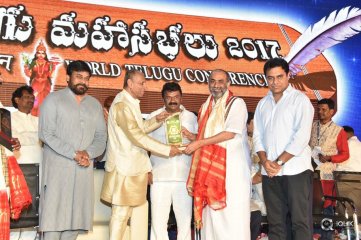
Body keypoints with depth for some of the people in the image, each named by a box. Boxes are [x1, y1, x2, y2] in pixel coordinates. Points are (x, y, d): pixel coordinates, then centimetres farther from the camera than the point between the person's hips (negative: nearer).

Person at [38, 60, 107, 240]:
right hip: (58, 166, -4)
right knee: (53, 213, -4)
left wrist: (88, 153, -11)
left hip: (84, 169, 4)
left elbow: (101, 136, 10)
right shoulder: (53, 100, 0)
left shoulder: (95, 105, 14)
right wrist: (74, 154, -15)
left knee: (76, 215, 6)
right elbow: (46, 134, -9)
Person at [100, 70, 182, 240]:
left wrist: (156, 120, 4)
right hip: (125, 168, -10)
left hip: (135, 167, 10)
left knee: (140, 209, 13)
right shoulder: (121, 105, -18)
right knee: (121, 213, 0)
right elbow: (137, 136, -22)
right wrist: (167, 150, -19)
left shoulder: (131, 103, 13)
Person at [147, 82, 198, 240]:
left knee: (185, 219, 4)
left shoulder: (191, 117, 14)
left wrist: (192, 136, -6)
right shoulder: (154, 117, 10)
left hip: (184, 176, 1)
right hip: (160, 176, -1)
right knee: (158, 220, -1)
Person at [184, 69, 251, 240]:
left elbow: (231, 133, -12)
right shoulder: (205, 107, 17)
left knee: (233, 212, -6)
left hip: (232, 166, -5)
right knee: (211, 210, 4)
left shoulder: (236, 103, -2)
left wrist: (199, 143, -11)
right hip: (210, 166, 5)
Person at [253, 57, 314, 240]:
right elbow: (257, 136, 12)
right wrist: (265, 161, -5)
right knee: (275, 221, 9)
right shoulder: (263, 104, 15)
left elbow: (302, 136, -11)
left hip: (295, 170, -5)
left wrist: (279, 162, -12)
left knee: (300, 221, -2)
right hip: (269, 172, 5)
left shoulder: (300, 99, -1)